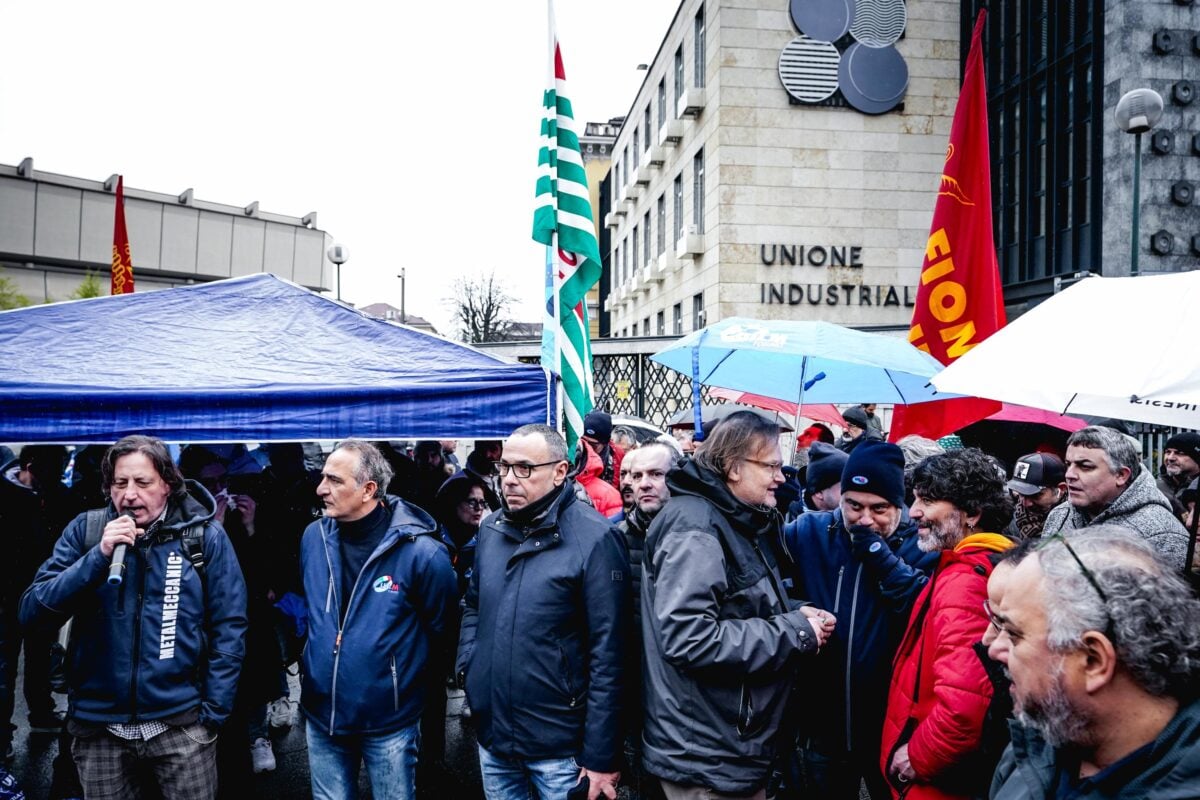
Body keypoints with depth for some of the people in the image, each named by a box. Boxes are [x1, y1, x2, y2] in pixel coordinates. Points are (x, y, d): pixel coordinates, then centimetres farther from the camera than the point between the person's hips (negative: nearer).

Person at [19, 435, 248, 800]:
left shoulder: (204, 535, -5)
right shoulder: (85, 530, 0)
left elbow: (228, 627, -2)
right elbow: (33, 612, -6)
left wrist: (213, 711, -7)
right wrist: (100, 555, -18)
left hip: (181, 723, -2)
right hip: (98, 726, 2)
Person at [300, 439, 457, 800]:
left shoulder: (420, 551, -19)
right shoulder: (313, 537, -3)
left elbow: (441, 626, -5)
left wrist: (404, 672, 4)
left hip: (390, 720, -4)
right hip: (322, 715, 4)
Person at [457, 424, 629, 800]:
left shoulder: (595, 538, -15)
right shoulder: (491, 529, 4)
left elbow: (607, 654, -16)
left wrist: (601, 756, -15)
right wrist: (467, 668, 3)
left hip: (559, 746, -5)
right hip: (490, 735, 6)